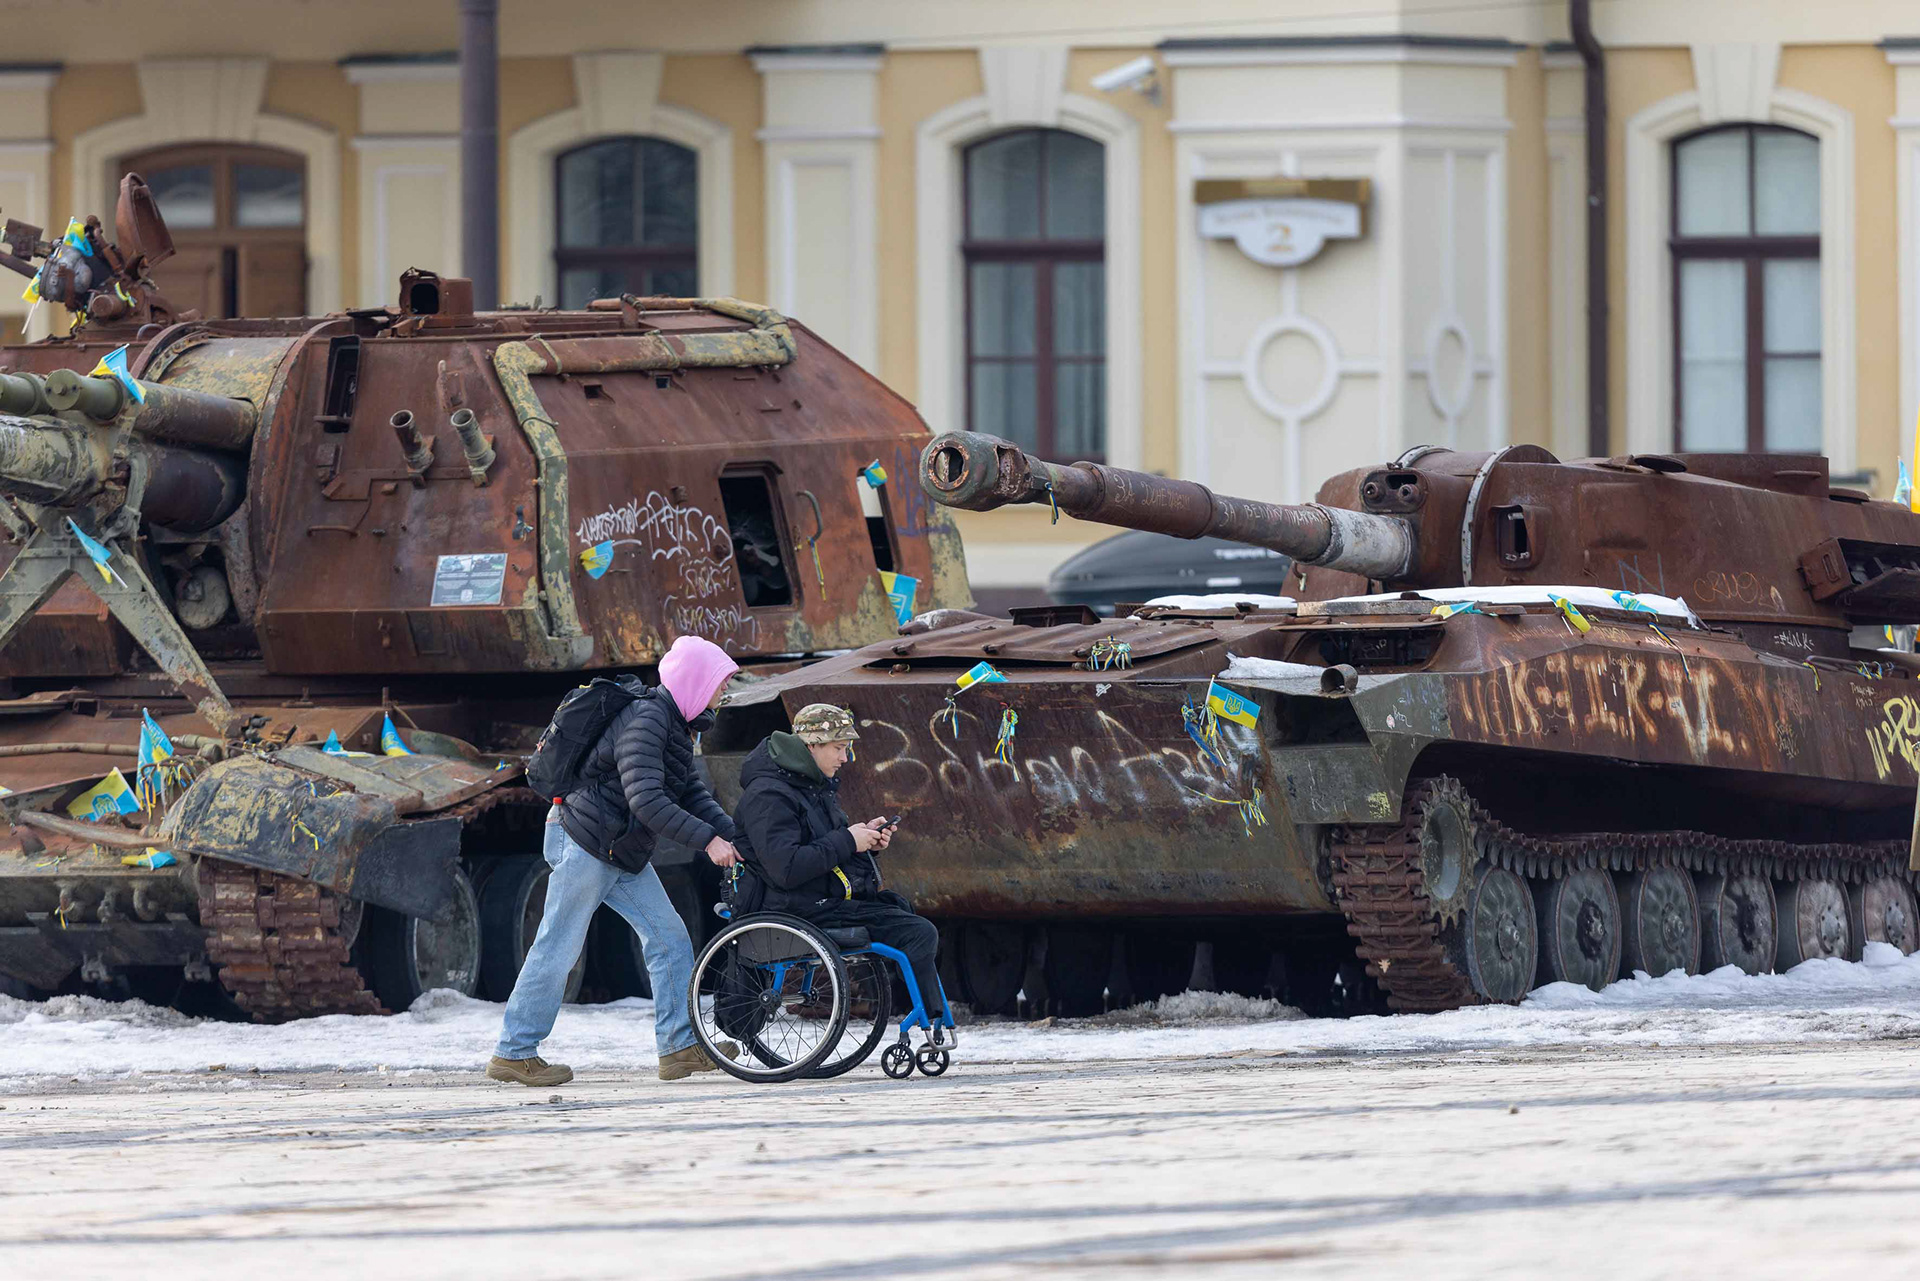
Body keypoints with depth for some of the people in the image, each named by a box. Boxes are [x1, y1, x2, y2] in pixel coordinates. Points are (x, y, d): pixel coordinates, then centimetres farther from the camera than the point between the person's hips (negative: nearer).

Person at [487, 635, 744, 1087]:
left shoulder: (675, 723, 11)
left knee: (670, 939, 4)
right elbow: (646, 800, -30)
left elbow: (690, 791, 14)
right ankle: (513, 1053, 2)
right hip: (585, 842, -10)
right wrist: (707, 839, -28)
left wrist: (731, 836, 0)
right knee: (558, 949, -5)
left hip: (623, 854, 10)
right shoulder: (644, 723, -22)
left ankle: (679, 1046, 6)